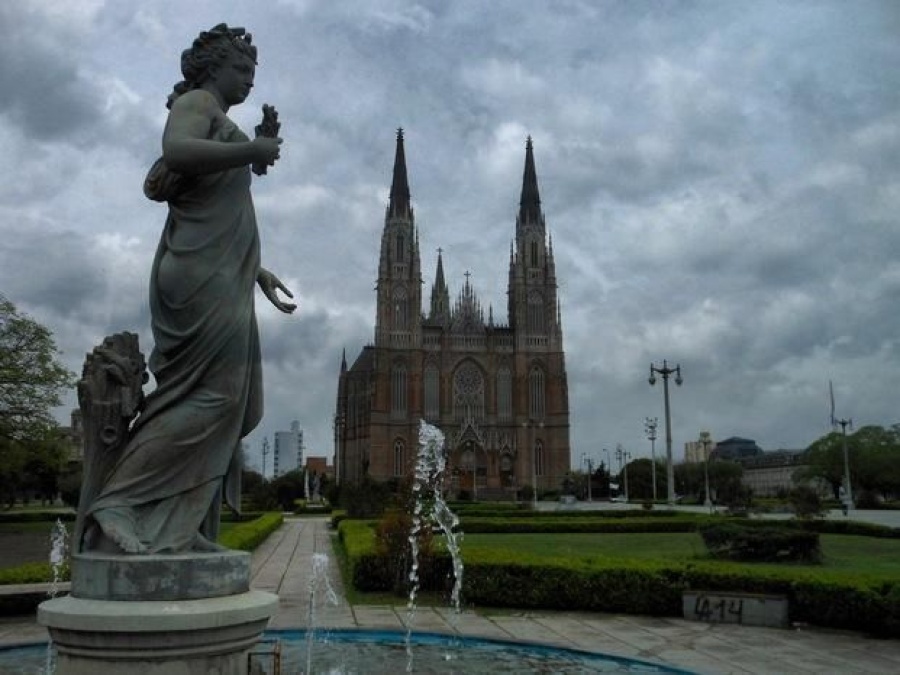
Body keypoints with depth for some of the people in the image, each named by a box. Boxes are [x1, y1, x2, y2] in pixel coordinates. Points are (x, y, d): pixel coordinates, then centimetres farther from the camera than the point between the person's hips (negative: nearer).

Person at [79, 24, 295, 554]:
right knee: (213, 396, -17)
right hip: (204, 273, -10)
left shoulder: (221, 125, 28)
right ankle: (120, 504, -15)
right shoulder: (196, 103, 1)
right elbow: (175, 151, -24)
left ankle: (179, 527, 2)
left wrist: (259, 273, 28)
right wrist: (253, 150, -14)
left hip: (221, 277, 10)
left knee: (226, 404, 2)